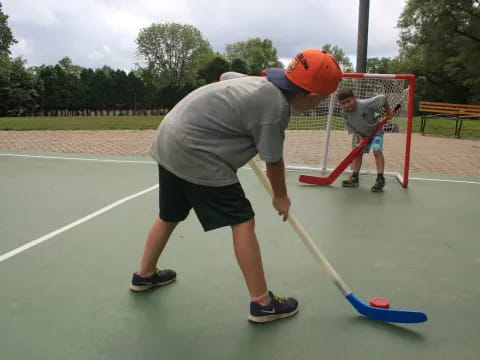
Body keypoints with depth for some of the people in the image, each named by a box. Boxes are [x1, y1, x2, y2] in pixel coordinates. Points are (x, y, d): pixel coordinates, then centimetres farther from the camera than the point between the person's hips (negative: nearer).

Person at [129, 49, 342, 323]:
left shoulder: (262, 82, 8)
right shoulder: (276, 108, -18)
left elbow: (226, 76, 29)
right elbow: (274, 162, -8)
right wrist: (281, 197, 9)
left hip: (169, 140, 10)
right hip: (196, 153, -10)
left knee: (170, 216, 24)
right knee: (243, 221, -4)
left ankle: (144, 275, 43)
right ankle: (262, 303, 5)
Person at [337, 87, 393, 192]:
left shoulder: (365, 104, -36)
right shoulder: (344, 113, -19)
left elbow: (382, 98, -27)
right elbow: (351, 127, -7)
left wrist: (388, 112, -15)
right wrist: (360, 137, -19)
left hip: (375, 130, -5)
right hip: (361, 133, 5)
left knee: (377, 151, -19)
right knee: (357, 153, 7)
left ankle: (380, 179, -15)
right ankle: (354, 178, 15)